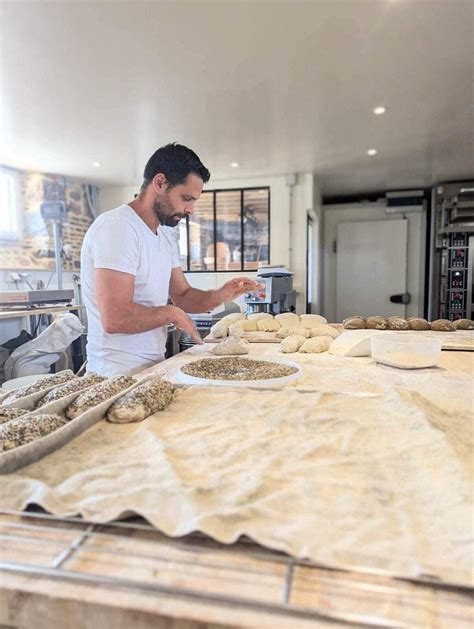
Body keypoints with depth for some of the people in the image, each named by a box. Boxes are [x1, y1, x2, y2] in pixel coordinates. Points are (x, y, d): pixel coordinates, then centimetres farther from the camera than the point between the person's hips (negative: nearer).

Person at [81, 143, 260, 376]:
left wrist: (220, 296, -7)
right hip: (120, 374, -8)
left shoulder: (165, 235, 10)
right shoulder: (117, 227, -20)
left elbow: (182, 296, 12)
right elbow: (115, 318, -28)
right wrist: (172, 314, -14)